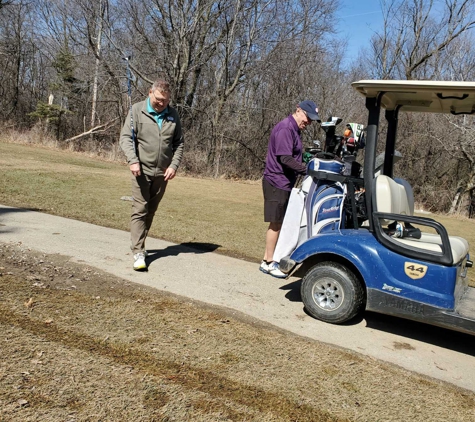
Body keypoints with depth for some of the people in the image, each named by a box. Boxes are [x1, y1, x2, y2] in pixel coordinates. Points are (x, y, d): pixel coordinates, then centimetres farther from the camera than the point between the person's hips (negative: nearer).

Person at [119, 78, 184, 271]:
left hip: (162, 172, 4)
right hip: (142, 170, -3)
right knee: (140, 210, -6)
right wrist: (132, 160, -19)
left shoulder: (173, 115, 6)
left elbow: (179, 143, 9)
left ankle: (138, 245, 26)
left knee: (151, 211, 11)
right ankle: (138, 252, -4)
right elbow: (126, 137, -6)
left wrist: (174, 165, -3)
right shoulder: (137, 110, -3)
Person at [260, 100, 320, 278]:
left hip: (284, 183, 10)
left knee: (278, 223, 12)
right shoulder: (285, 128, -15)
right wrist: (308, 170, -18)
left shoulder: (294, 129, 17)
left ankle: (268, 259, 20)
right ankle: (269, 262, 5)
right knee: (276, 223, -4)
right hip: (277, 182, -10)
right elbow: (286, 159, -22)